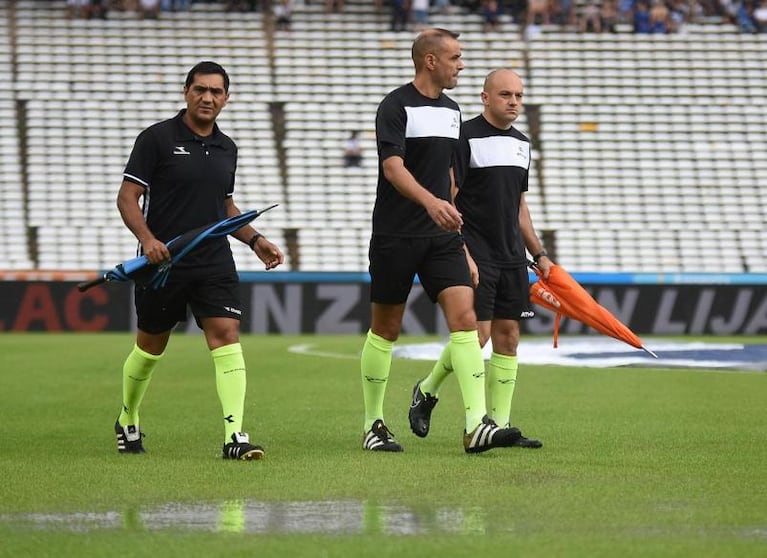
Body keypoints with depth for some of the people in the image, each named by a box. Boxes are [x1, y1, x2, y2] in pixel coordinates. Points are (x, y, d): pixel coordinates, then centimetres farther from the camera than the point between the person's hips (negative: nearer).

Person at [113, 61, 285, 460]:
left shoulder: (226, 148, 11)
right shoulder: (157, 138, -6)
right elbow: (128, 196, -9)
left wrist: (255, 240, 11)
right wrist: (147, 239, -24)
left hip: (214, 261, 4)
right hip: (162, 262, -3)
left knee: (226, 334, -14)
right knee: (151, 345, 10)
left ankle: (234, 435, -20)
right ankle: (127, 423, 34)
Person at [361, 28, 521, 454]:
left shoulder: (451, 111, 14)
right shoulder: (396, 107, -9)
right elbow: (392, 166, -22)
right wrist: (431, 202, -37)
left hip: (441, 235, 6)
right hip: (395, 237, -6)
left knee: (464, 318, -11)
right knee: (386, 329, 4)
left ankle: (476, 426, -18)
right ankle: (373, 425, 19)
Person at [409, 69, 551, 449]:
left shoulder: (521, 143, 15)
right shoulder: (465, 137, -8)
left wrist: (539, 254, 20)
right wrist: (462, 254, -19)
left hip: (512, 257, 7)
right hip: (475, 256, -7)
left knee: (508, 335, 3)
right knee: (477, 333, -11)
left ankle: (499, 424, 5)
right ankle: (427, 392, 13)